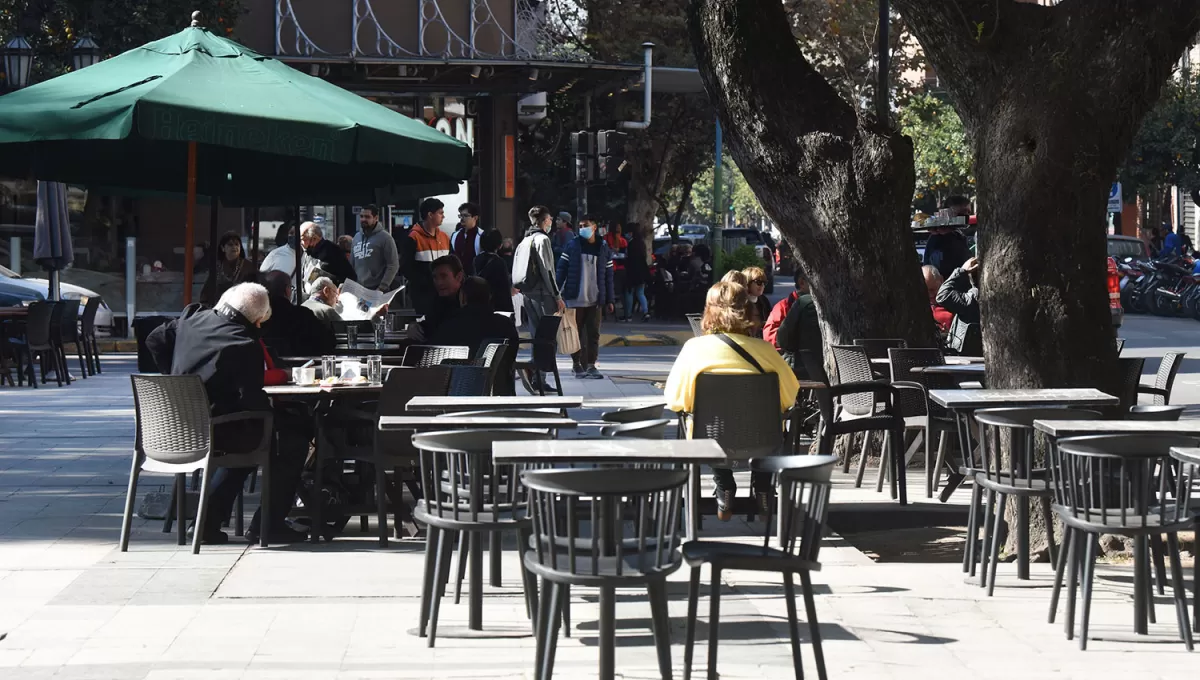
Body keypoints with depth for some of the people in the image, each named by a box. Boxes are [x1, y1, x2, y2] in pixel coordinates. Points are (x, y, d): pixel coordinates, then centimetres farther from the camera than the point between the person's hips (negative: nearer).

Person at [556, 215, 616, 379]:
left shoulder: (603, 249, 6)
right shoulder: (572, 247, 1)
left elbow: (608, 276, 8)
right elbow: (561, 270, -1)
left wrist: (609, 300, 5)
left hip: (595, 300, 2)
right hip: (575, 298, -1)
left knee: (594, 333, 2)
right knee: (577, 333, 4)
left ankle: (590, 365, 7)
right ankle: (577, 364, 12)